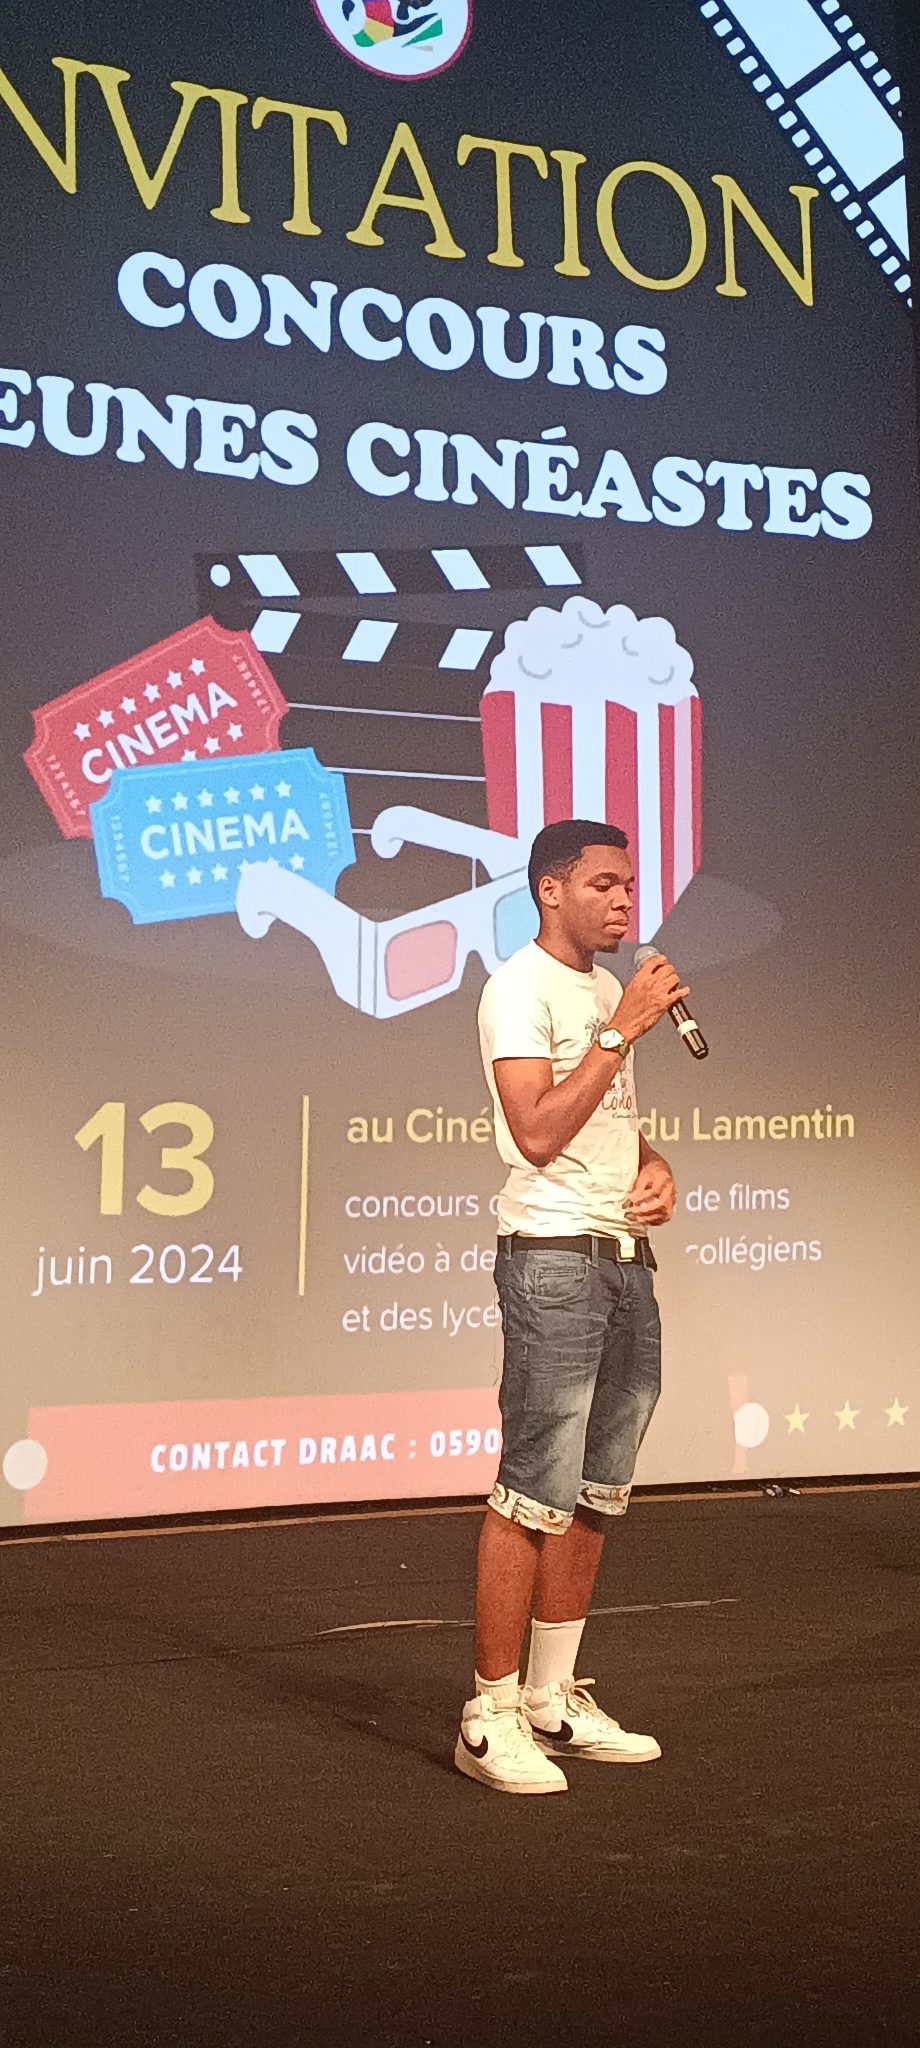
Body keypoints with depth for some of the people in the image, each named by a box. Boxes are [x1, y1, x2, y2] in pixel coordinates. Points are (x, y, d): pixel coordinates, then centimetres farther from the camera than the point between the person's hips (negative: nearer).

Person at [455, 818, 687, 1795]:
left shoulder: (607, 989, 19)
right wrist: (624, 1028, -16)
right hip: (554, 1259, -9)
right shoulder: (520, 988, -8)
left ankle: (555, 1701, 20)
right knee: (535, 1494, -8)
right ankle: (491, 1716, 1)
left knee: (594, 1493, 11)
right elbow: (539, 1132, -19)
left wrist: (656, 1166, 5)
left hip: (627, 1258, 9)